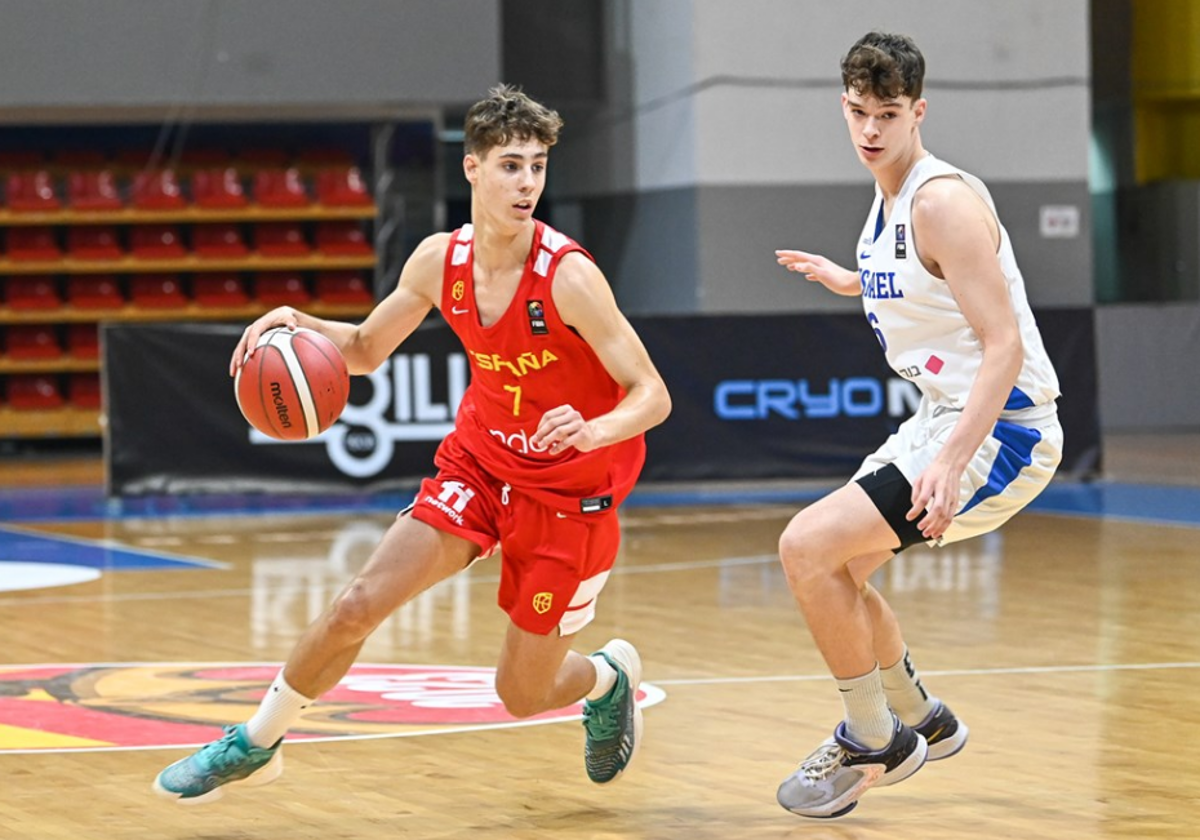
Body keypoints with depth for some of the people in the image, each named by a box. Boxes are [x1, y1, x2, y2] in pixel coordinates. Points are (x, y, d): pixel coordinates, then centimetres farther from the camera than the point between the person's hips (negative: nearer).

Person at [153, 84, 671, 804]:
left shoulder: (568, 275, -25)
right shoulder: (440, 260, -8)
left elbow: (652, 395, -23)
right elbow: (365, 350, 8)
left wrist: (591, 432, -43)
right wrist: (302, 325, -12)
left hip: (571, 488, -4)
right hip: (480, 458, 4)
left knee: (523, 695, 2)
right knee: (360, 603, -9)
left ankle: (610, 677, 38)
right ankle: (256, 744, 11)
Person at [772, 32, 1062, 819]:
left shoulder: (943, 200, -20)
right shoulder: (890, 195, 8)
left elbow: (1005, 344, -26)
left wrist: (952, 461, -35)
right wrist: (854, 282, 38)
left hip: (1002, 428, -10)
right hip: (942, 417, 10)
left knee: (808, 547, -17)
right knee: (834, 570, 18)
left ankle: (873, 743, -2)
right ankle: (921, 720, 36)